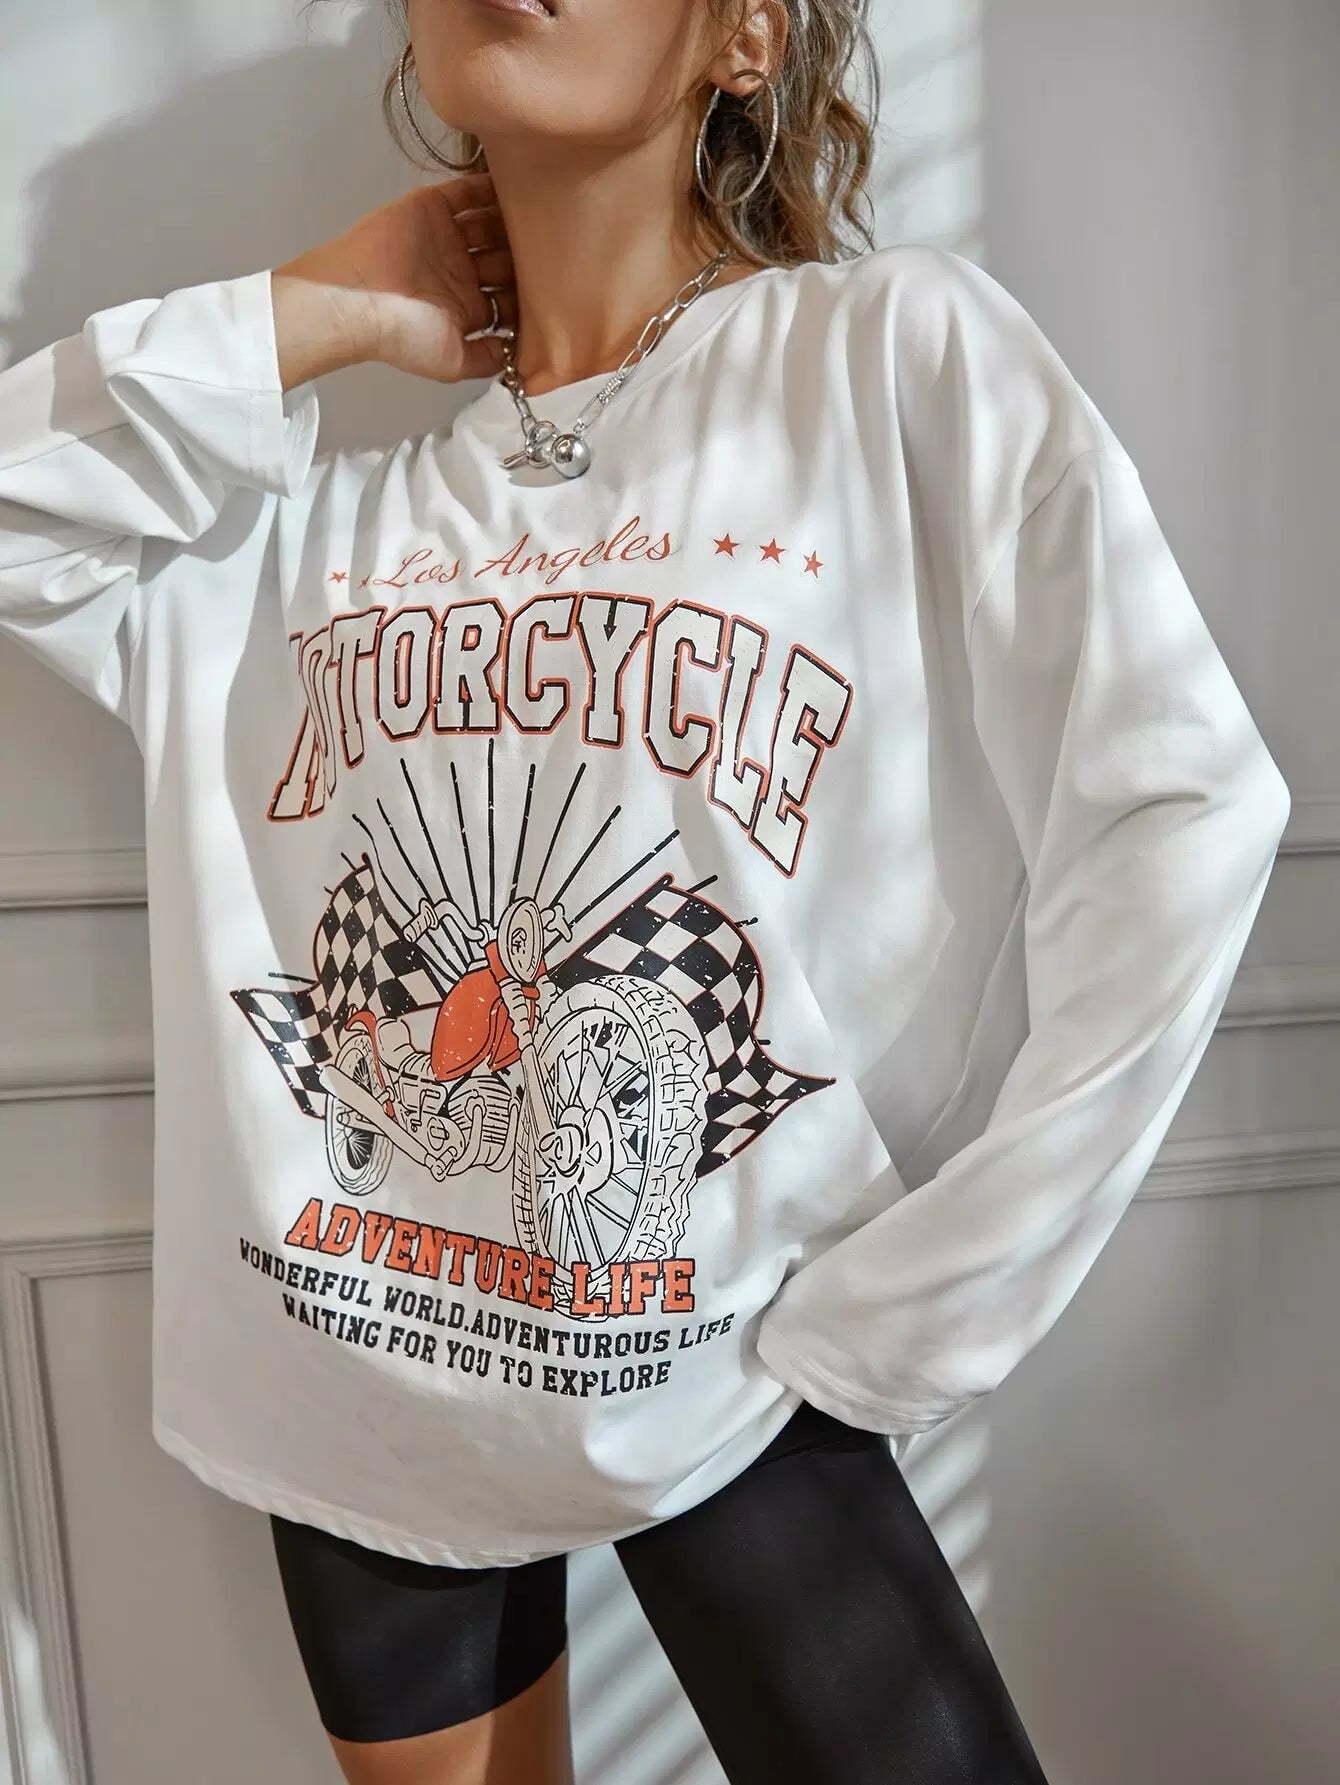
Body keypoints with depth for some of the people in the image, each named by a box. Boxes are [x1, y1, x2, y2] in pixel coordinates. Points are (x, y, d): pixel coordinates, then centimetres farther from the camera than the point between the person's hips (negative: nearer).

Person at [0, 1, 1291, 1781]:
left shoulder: (897, 350, -10)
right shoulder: (326, 507, 2)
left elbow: (1175, 822, -16)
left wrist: (885, 1329, -13)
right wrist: (313, 314, -4)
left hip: (719, 1392, -3)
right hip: (351, 1384, 4)